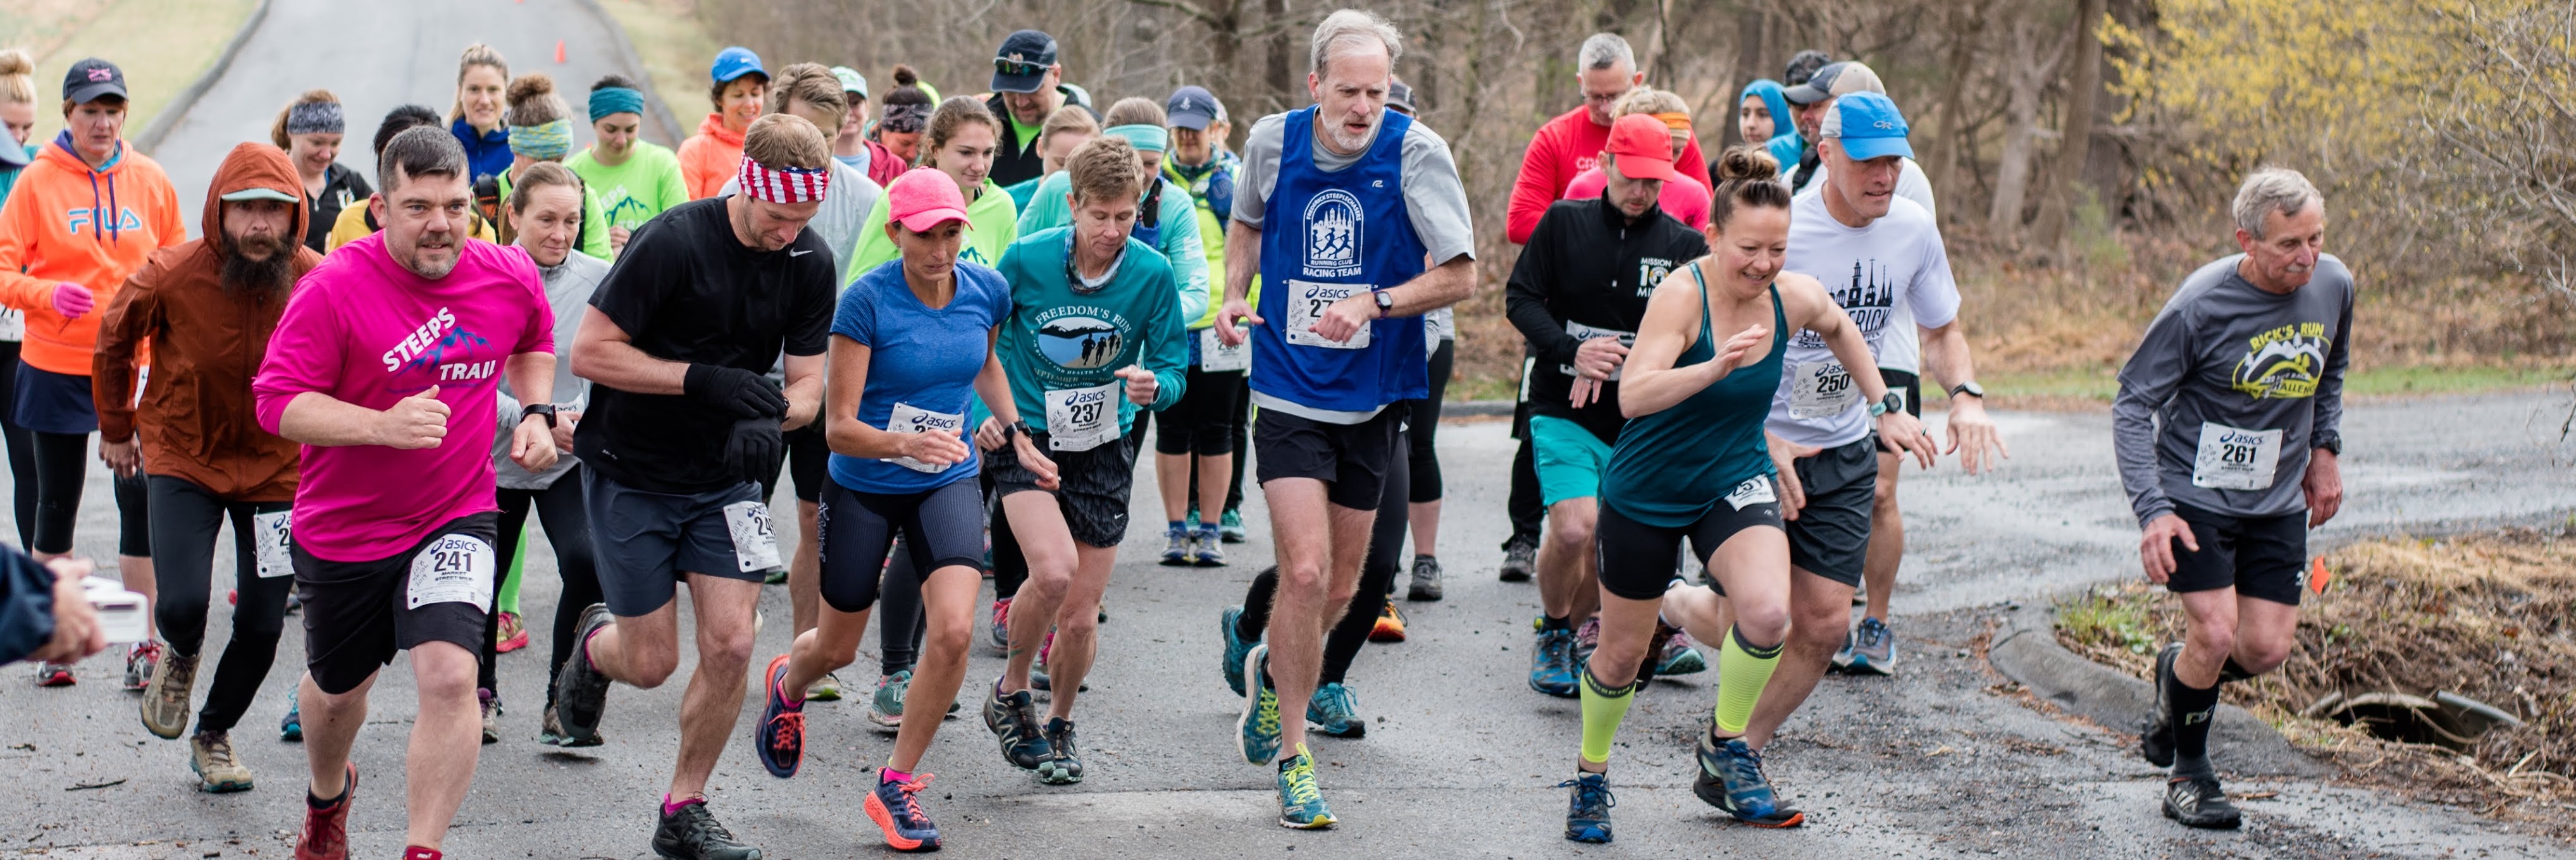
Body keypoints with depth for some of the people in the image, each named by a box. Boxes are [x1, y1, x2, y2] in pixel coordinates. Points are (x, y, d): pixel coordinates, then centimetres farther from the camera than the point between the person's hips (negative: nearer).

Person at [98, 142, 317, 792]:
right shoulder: (172, 277, -19)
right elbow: (113, 342, 2)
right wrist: (116, 427, 12)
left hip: (277, 467, 2)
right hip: (184, 462, -1)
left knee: (261, 625, 4)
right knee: (183, 603, -19)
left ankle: (214, 734, 32)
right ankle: (181, 658, 20)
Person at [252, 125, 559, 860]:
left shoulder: (510, 277, -6)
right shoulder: (334, 288, -19)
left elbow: (535, 340, 19)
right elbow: (276, 402, -19)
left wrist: (536, 414, 2)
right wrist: (383, 425, -32)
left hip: (455, 516, 1)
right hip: (342, 527, 0)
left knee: (449, 676, -23)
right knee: (338, 689, 21)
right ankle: (328, 797, 55)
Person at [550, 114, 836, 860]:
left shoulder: (809, 263, -5)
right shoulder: (674, 242, -21)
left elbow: (808, 381, -1)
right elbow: (590, 353, -20)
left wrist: (773, 418, -25)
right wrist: (705, 380, -28)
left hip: (723, 477, 4)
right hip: (631, 471, -4)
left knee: (731, 644, -8)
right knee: (651, 663, 0)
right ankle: (595, 644, 38)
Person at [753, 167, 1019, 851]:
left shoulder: (987, 291, -7)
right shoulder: (866, 300, -21)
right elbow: (839, 427, -24)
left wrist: (1016, 431, 8)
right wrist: (907, 443, -41)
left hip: (947, 485, 3)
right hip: (864, 488, -2)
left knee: (955, 629, -20)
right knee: (838, 649, 14)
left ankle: (896, 784, 0)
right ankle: (786, 685, 54)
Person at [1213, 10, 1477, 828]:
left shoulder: (1416, 151, -11)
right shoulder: (1273, 141, -4)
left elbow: (1459, 275, -9)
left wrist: (1372, 303, -23)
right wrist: (1235, 294, 2)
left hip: (1373, 398, 1)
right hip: (1289, 393, -1)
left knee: (1340, 587, 11)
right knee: (1306, 570, -14)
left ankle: (1271, 670, 43)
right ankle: (1292, 757, -1)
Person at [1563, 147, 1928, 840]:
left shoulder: (1795, 297, -11)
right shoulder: (1682, 294, -26)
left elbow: (1839, 328, 15)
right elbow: (1633, 396, -39)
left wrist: (1882, 407, 17)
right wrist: (1716, 366, -52)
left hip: (1737, 481, 3)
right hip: (1648, 492, -3)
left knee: (1768, 613, -24)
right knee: (1621, 653, 9)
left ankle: (1725, 746, 4)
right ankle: (1591, 776, 39)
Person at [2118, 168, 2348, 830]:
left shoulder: (2334, 286, -5)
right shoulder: (2201, 305, -21)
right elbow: (2133, 403, -15)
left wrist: (2324, 451, 13)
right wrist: (2152, 509, -23)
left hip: (2278, 503, 5)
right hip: (2196, 496, -5)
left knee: (2266, 649, -1)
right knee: (2216, 634, -13)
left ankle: (2179, 674, 33)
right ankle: (2189, 773, 11)